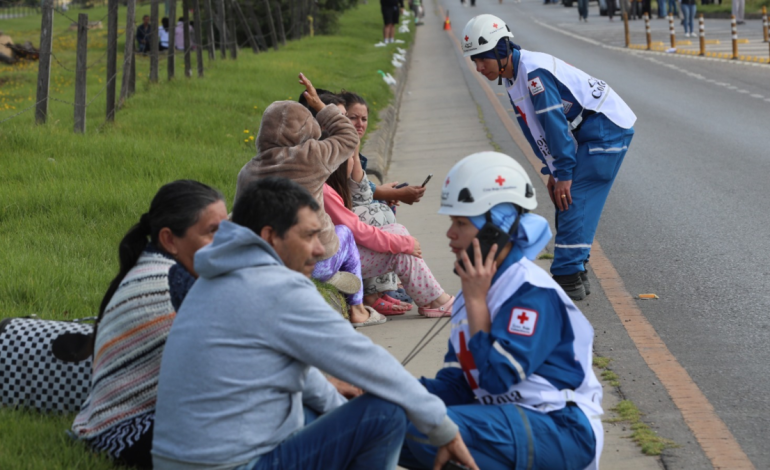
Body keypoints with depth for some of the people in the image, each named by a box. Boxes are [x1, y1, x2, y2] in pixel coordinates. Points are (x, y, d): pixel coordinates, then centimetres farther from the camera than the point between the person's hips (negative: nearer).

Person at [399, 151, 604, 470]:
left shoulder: (533, 292, -15)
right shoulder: (478, 288, 13)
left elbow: (498, 379, -23)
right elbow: (454, 384, 11)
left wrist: (476, 301, -16)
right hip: (510, 418, 9)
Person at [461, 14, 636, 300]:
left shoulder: (534, 72, -25)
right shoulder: (512, 78, 6)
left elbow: (555, 123, -25)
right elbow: (535, 130, 12)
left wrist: (564, 173, -22)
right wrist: (552, 172, 8)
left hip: (608, 129, -10)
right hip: (586, 132, 10)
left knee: (573, 201, -14)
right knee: (566, 201, 10)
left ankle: (568, 278, -13)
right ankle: (574, 274, 16)